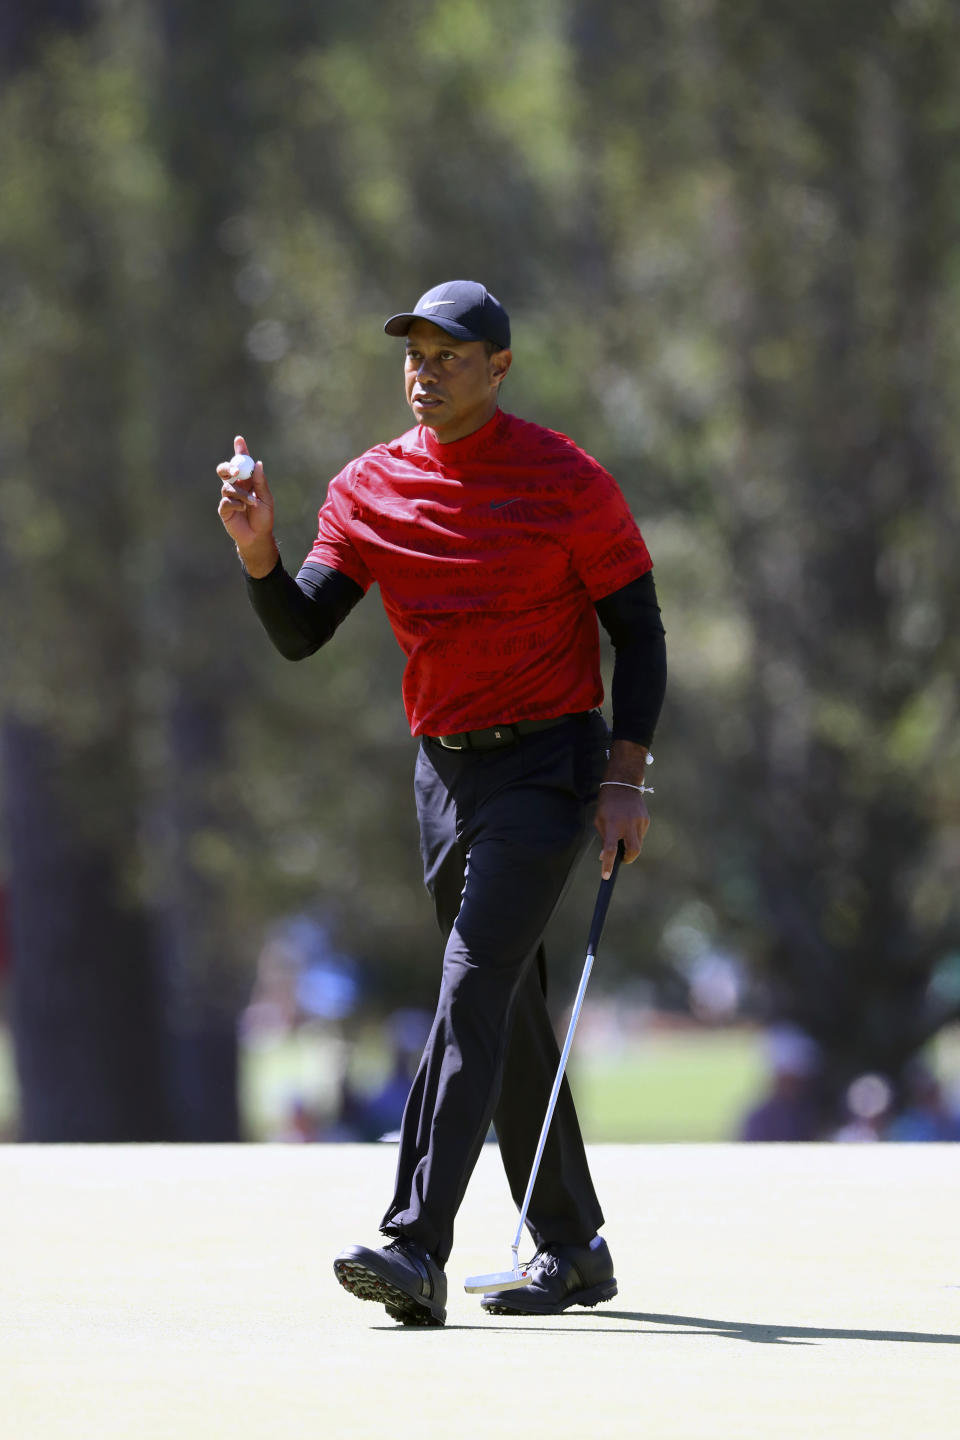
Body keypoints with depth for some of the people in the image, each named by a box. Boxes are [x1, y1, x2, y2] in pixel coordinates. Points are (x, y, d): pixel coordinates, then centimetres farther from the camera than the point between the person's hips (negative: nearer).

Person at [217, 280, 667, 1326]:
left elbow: (638, 630, -4)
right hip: (444, 770, 6)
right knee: (509, 1020, 12)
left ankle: (417, 1250, -26)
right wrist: (258, 550, -19)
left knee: (474, 986, -19)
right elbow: (300, 633, 0)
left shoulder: (565, 479, -8)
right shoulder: (370, 488, 5)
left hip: (548, 767, -6)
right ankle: (573, 1251, 24)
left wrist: (625, 778, -12)